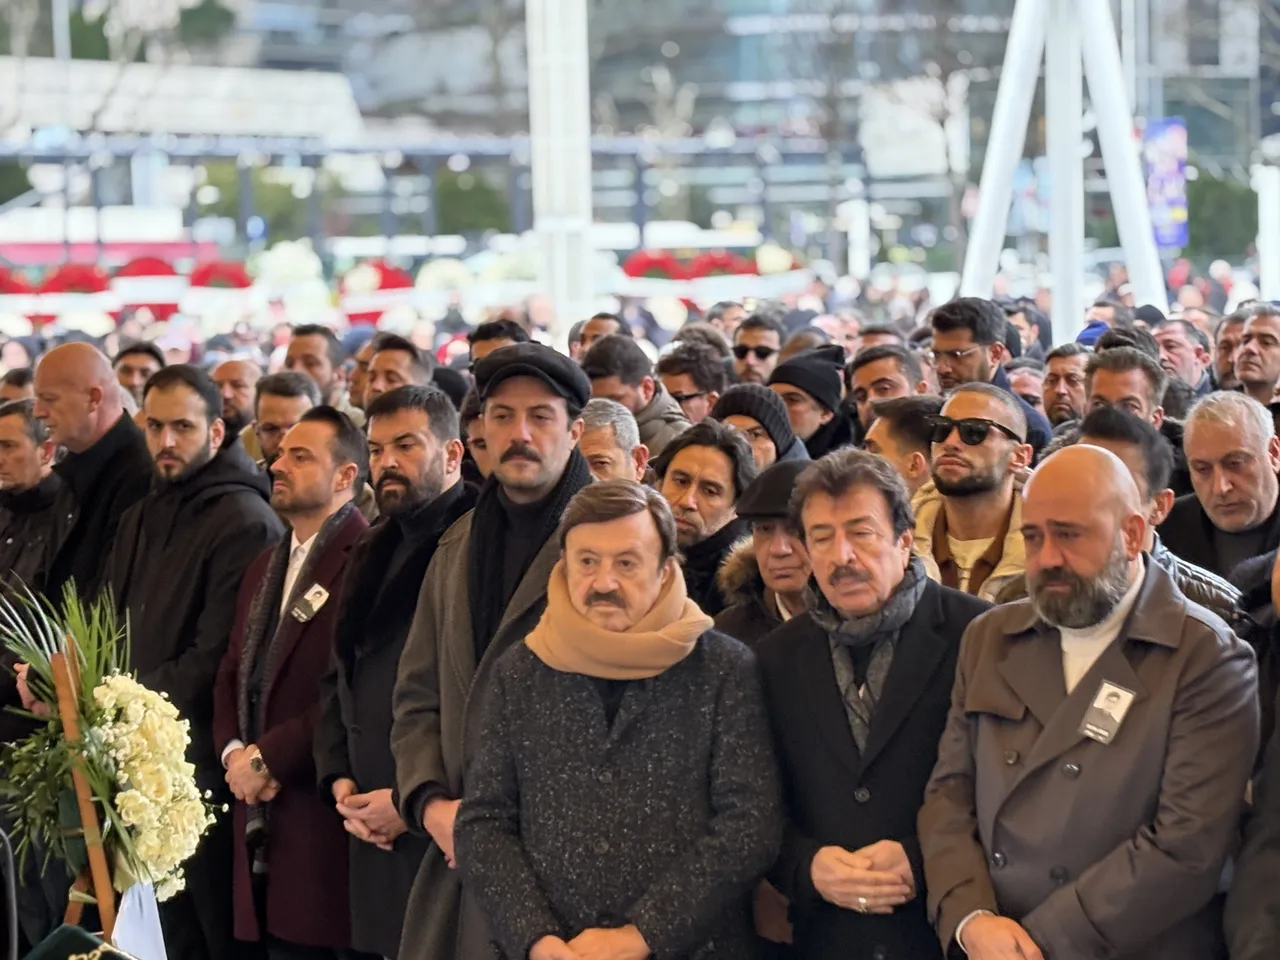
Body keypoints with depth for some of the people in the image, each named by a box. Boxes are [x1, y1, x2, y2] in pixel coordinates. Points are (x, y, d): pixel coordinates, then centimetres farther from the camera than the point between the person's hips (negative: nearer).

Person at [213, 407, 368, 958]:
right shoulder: (266, 565, 21)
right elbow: (232, 674, 20)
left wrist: (267, 757, -13)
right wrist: (233, 751, 1)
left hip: (328, 815, -8)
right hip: (261, 818, 8)